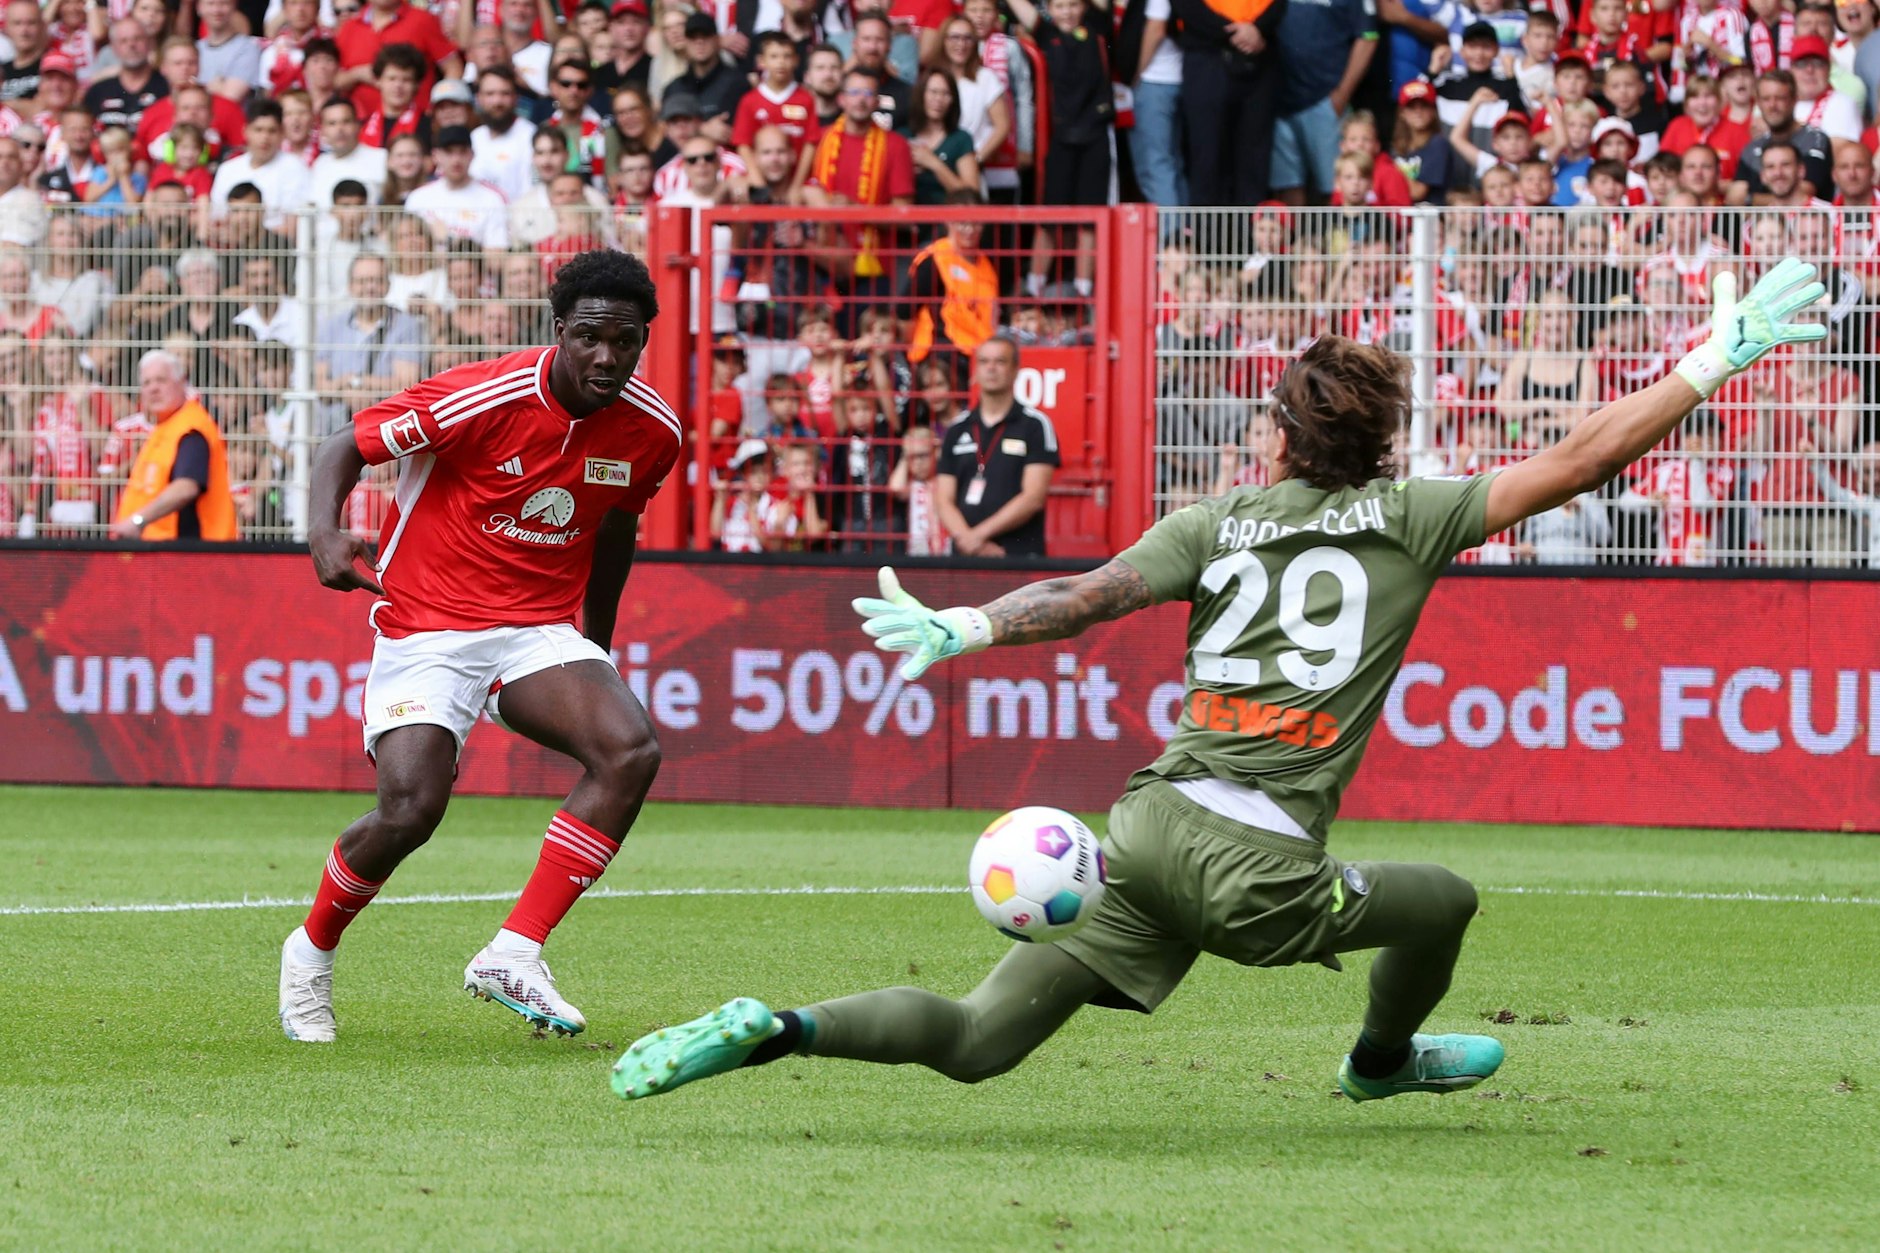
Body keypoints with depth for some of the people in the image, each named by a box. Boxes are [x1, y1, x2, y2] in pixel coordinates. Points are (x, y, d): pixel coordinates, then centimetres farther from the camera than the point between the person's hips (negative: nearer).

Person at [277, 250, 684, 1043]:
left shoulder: (653, 432, -3)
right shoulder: (481, 399, -19)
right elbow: (345, 448, -10)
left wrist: (598, 643, 25)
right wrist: (325, 535, -29)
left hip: (542, 633, 5)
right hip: (430, 627, -5)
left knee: (631, 751, -24)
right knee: (411, 811, -22)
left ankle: (513, 956, -18)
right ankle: (311, 951, 10)